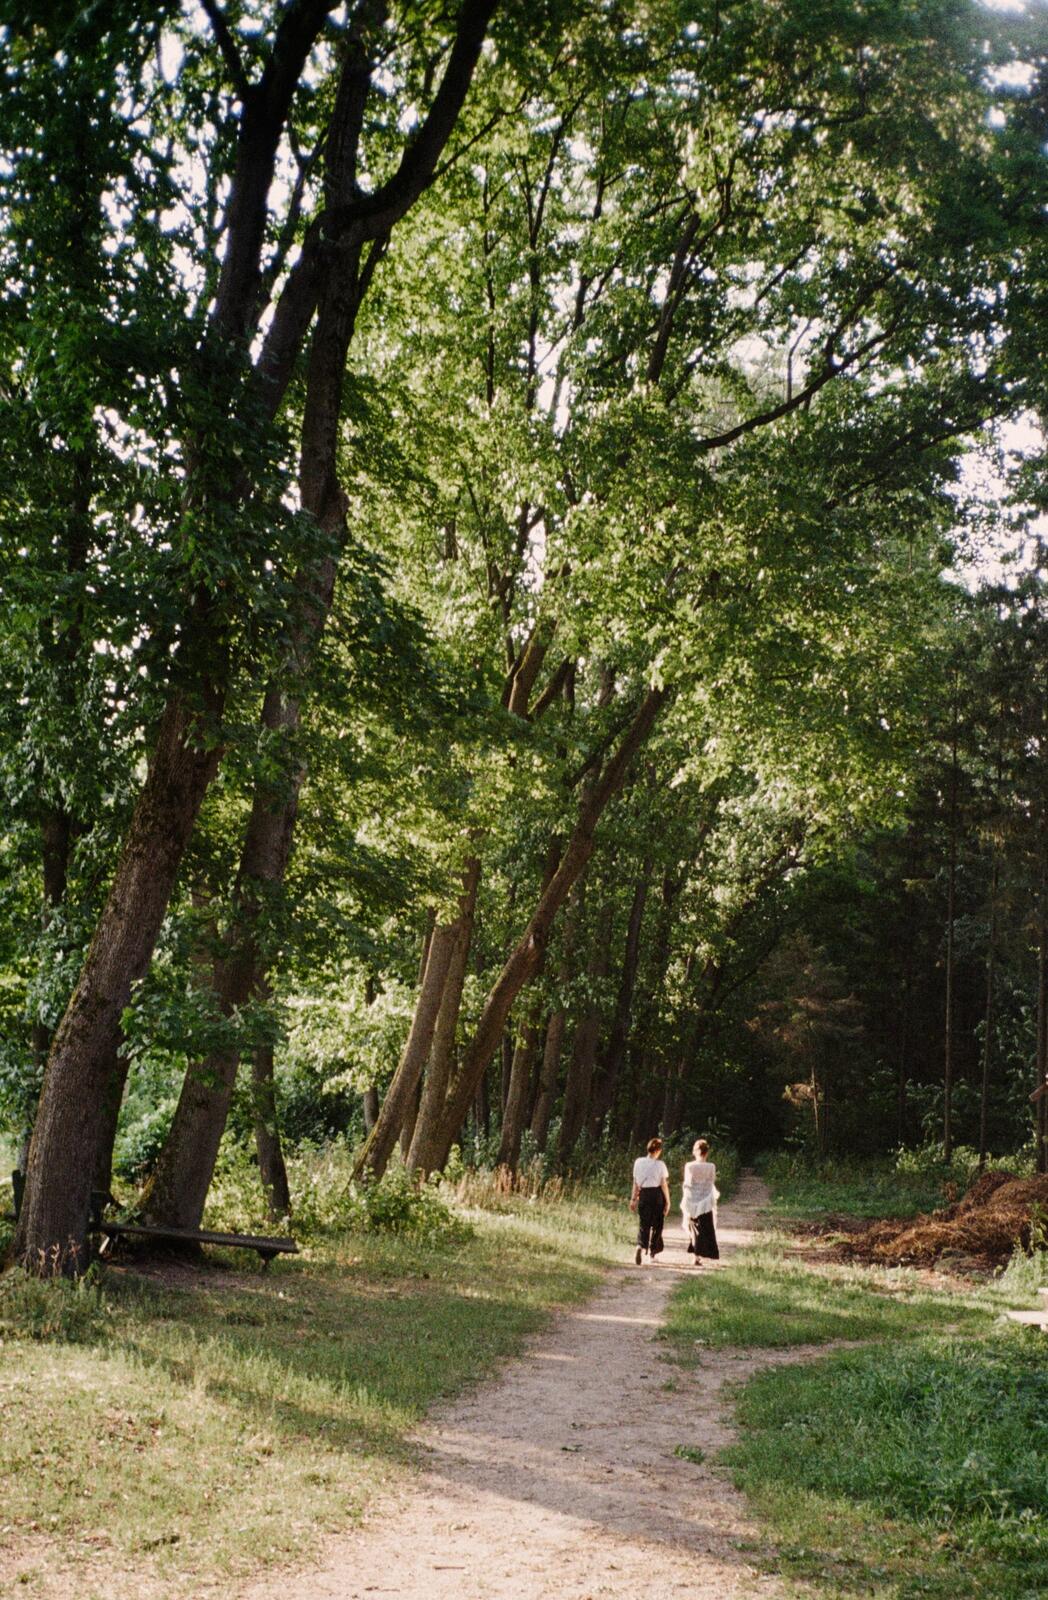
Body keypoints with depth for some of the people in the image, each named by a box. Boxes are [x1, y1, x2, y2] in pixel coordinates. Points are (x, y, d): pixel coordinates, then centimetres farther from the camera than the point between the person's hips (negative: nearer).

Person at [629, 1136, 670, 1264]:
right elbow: (664, 1184, -8)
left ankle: (640, 1247, -21)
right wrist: (667, 1201, -1)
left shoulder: (639, 1162, 0)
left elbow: (635, 1183, 4)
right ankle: (652, 1252, 22)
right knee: (656, 1225, 14)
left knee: (643, 1224, 4)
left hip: (643, 1194, 2)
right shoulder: (660, 1165, -10)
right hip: (657, 1194, -2)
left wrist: (633, 1198, 11)